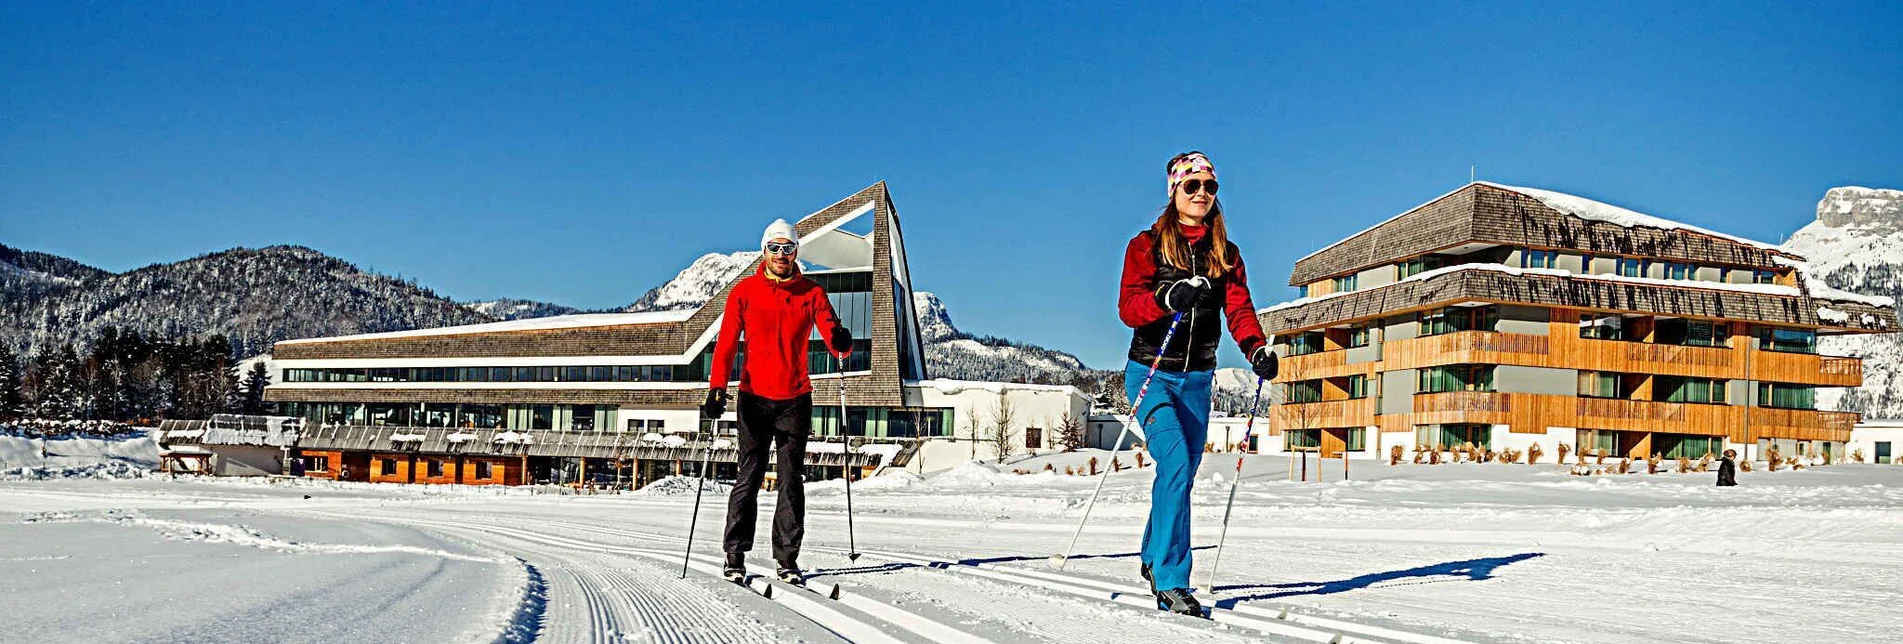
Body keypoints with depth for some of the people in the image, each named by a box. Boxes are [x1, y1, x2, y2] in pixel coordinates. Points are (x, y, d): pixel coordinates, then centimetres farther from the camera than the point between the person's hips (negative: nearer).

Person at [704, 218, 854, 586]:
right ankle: (735, 557, 8)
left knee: (791, 480, 2)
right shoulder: (744, 291, 3)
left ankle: (787, 559, 7)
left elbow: (834, 340, -1)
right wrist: (717, 389, -14)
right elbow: (726, 343, -2)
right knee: (749, 478, 0)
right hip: (754, 397, -1)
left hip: (795, 398, 1)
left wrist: (842, 343, -26)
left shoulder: (811, 294, 5)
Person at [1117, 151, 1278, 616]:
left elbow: (1239, 309, -1)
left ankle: (1154, 560, 32)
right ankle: (1171, 581, -17)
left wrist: (1256, 348, -21)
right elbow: (1128, 307, -13)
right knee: (1176, 463, -21)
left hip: (1197, 380, 5)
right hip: (1151, 373, -5)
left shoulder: (1226, 253, 11)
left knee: (1183, 473, 10)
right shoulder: (1147, 245, -1)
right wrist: (1167, 298, -32)